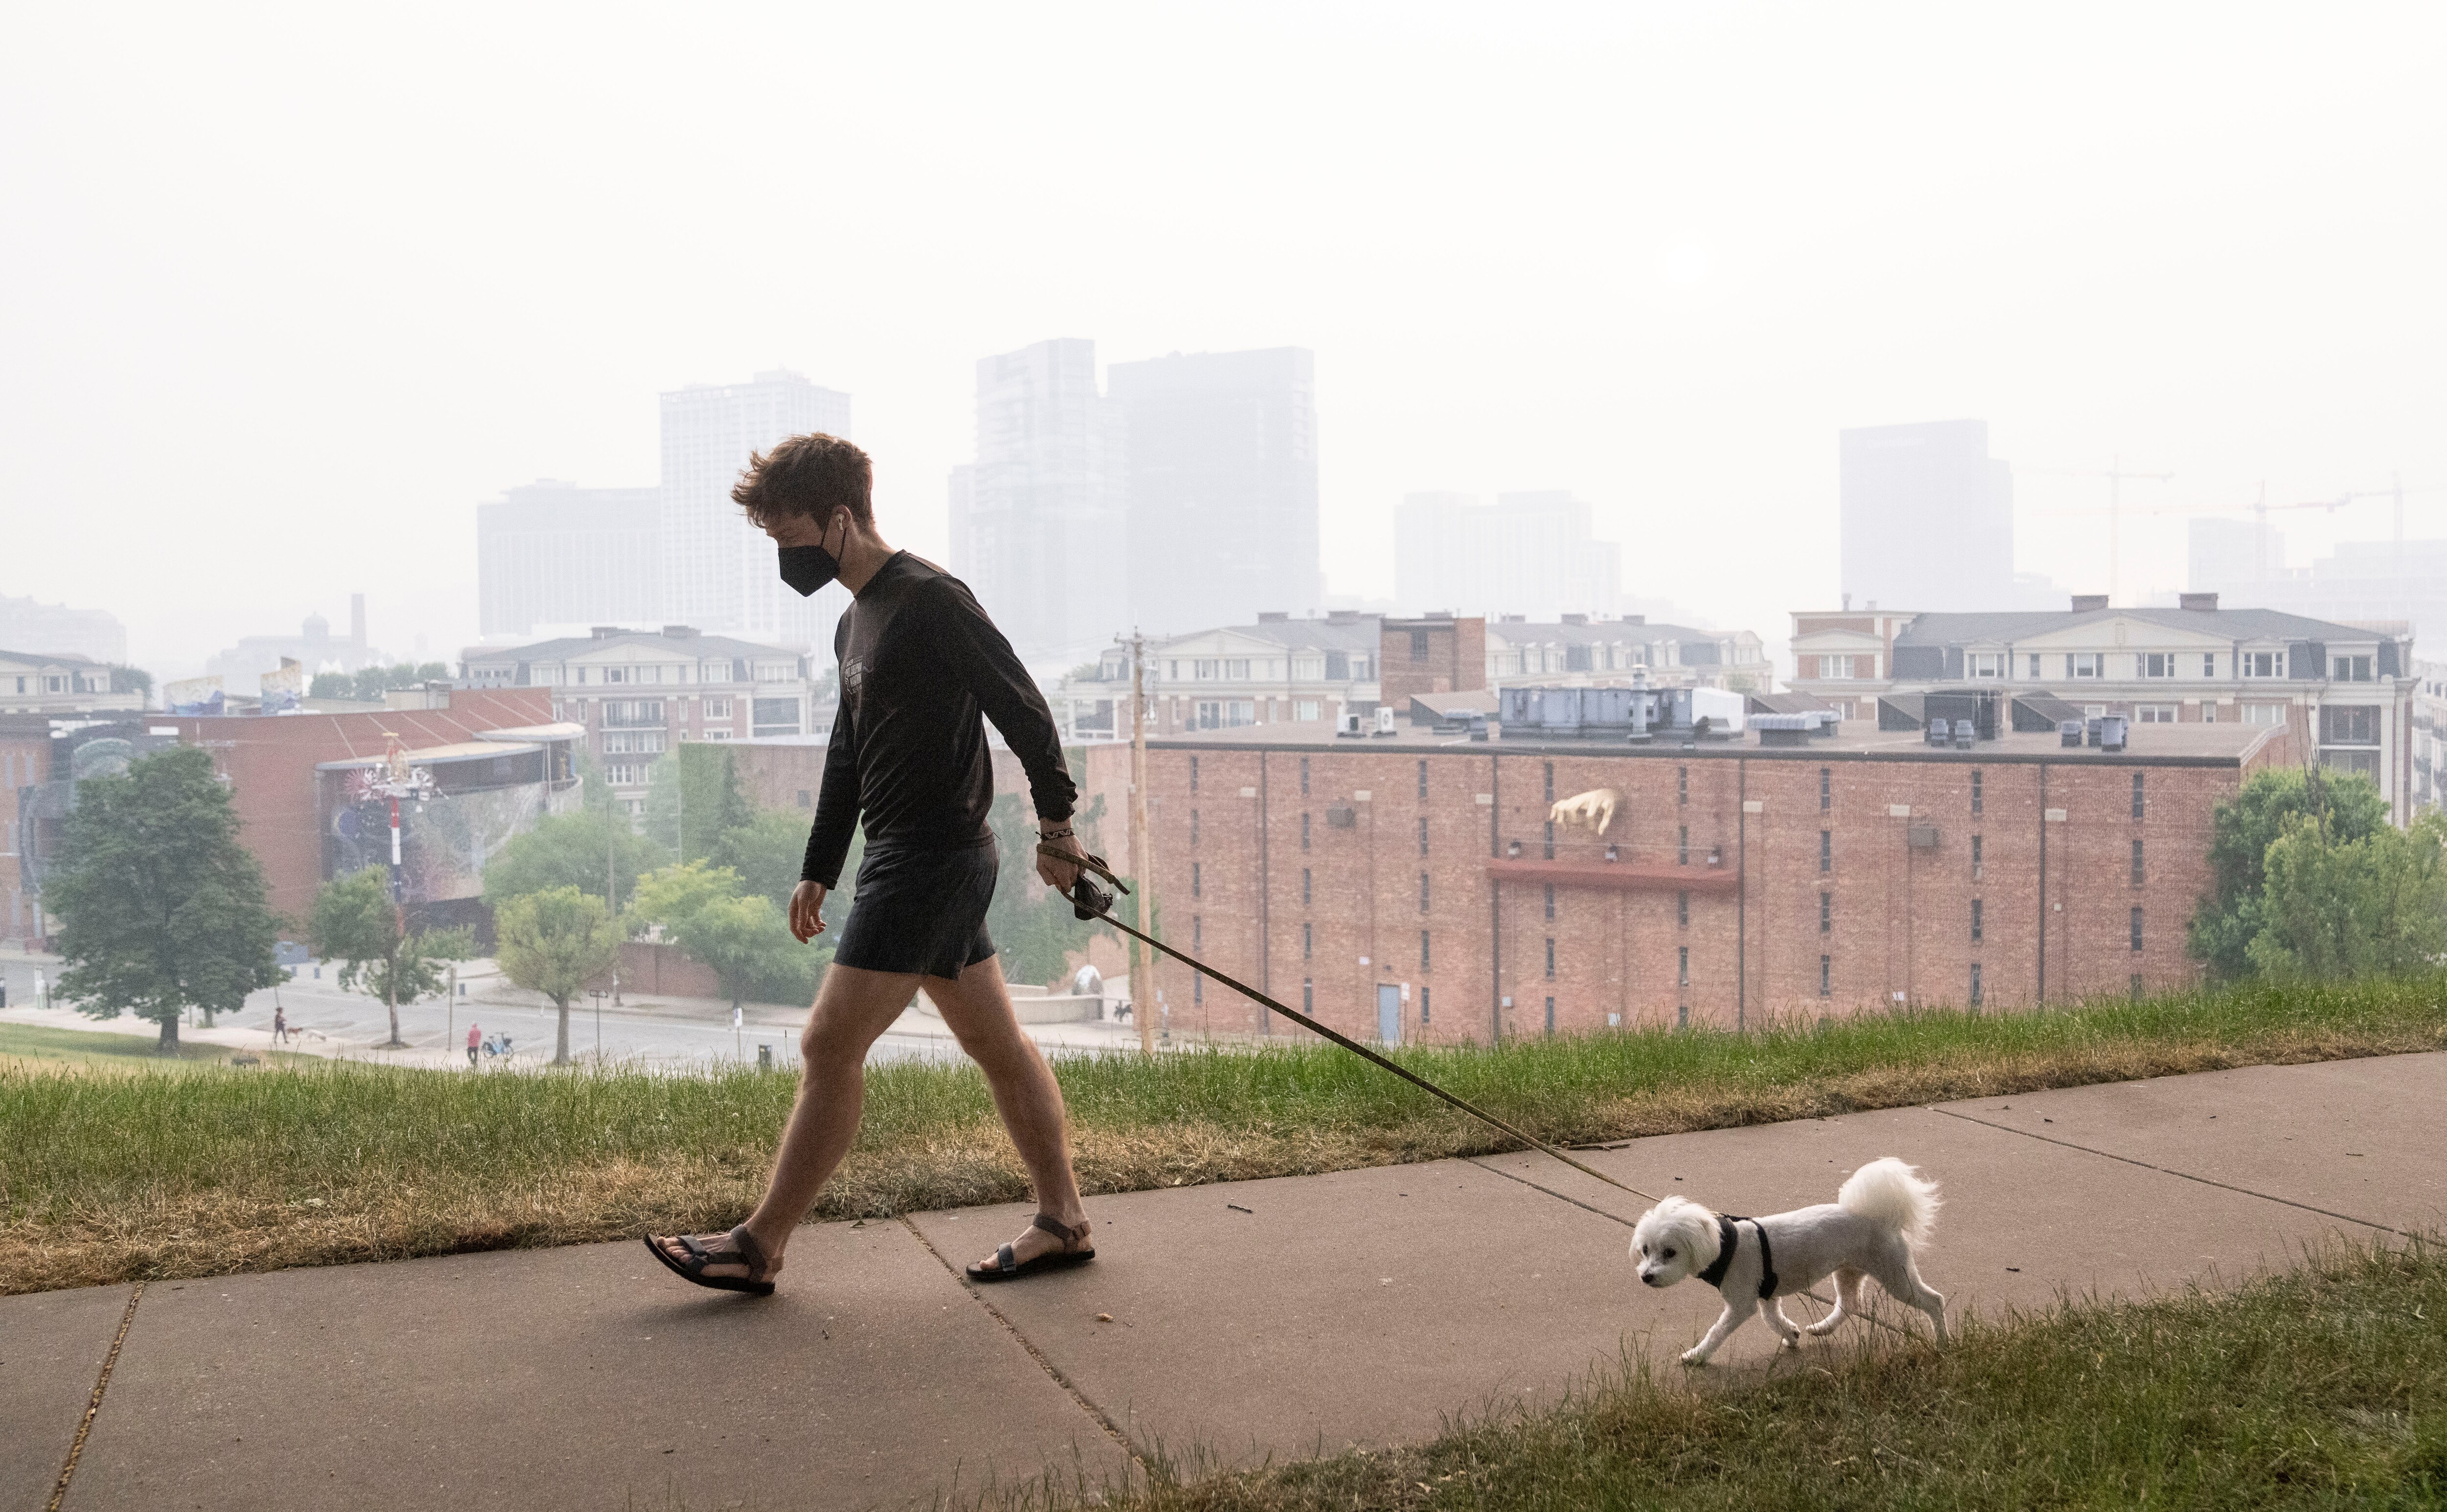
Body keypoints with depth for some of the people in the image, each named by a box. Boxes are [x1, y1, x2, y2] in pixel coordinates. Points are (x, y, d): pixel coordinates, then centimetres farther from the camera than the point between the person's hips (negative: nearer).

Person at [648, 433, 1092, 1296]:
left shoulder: (929, 601, -14)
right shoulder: (856, 622, 16)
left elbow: (1022, 708, -13)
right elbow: (850, 755, 23)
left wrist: (1056, 820, -9)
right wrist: (818, 870, 22)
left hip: (934, 860, -10)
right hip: (910, 864, 10)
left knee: (830, 1045, -7)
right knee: (998, 1045, 12)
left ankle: (760, 1247, 2)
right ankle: (1064, 1222, 19)